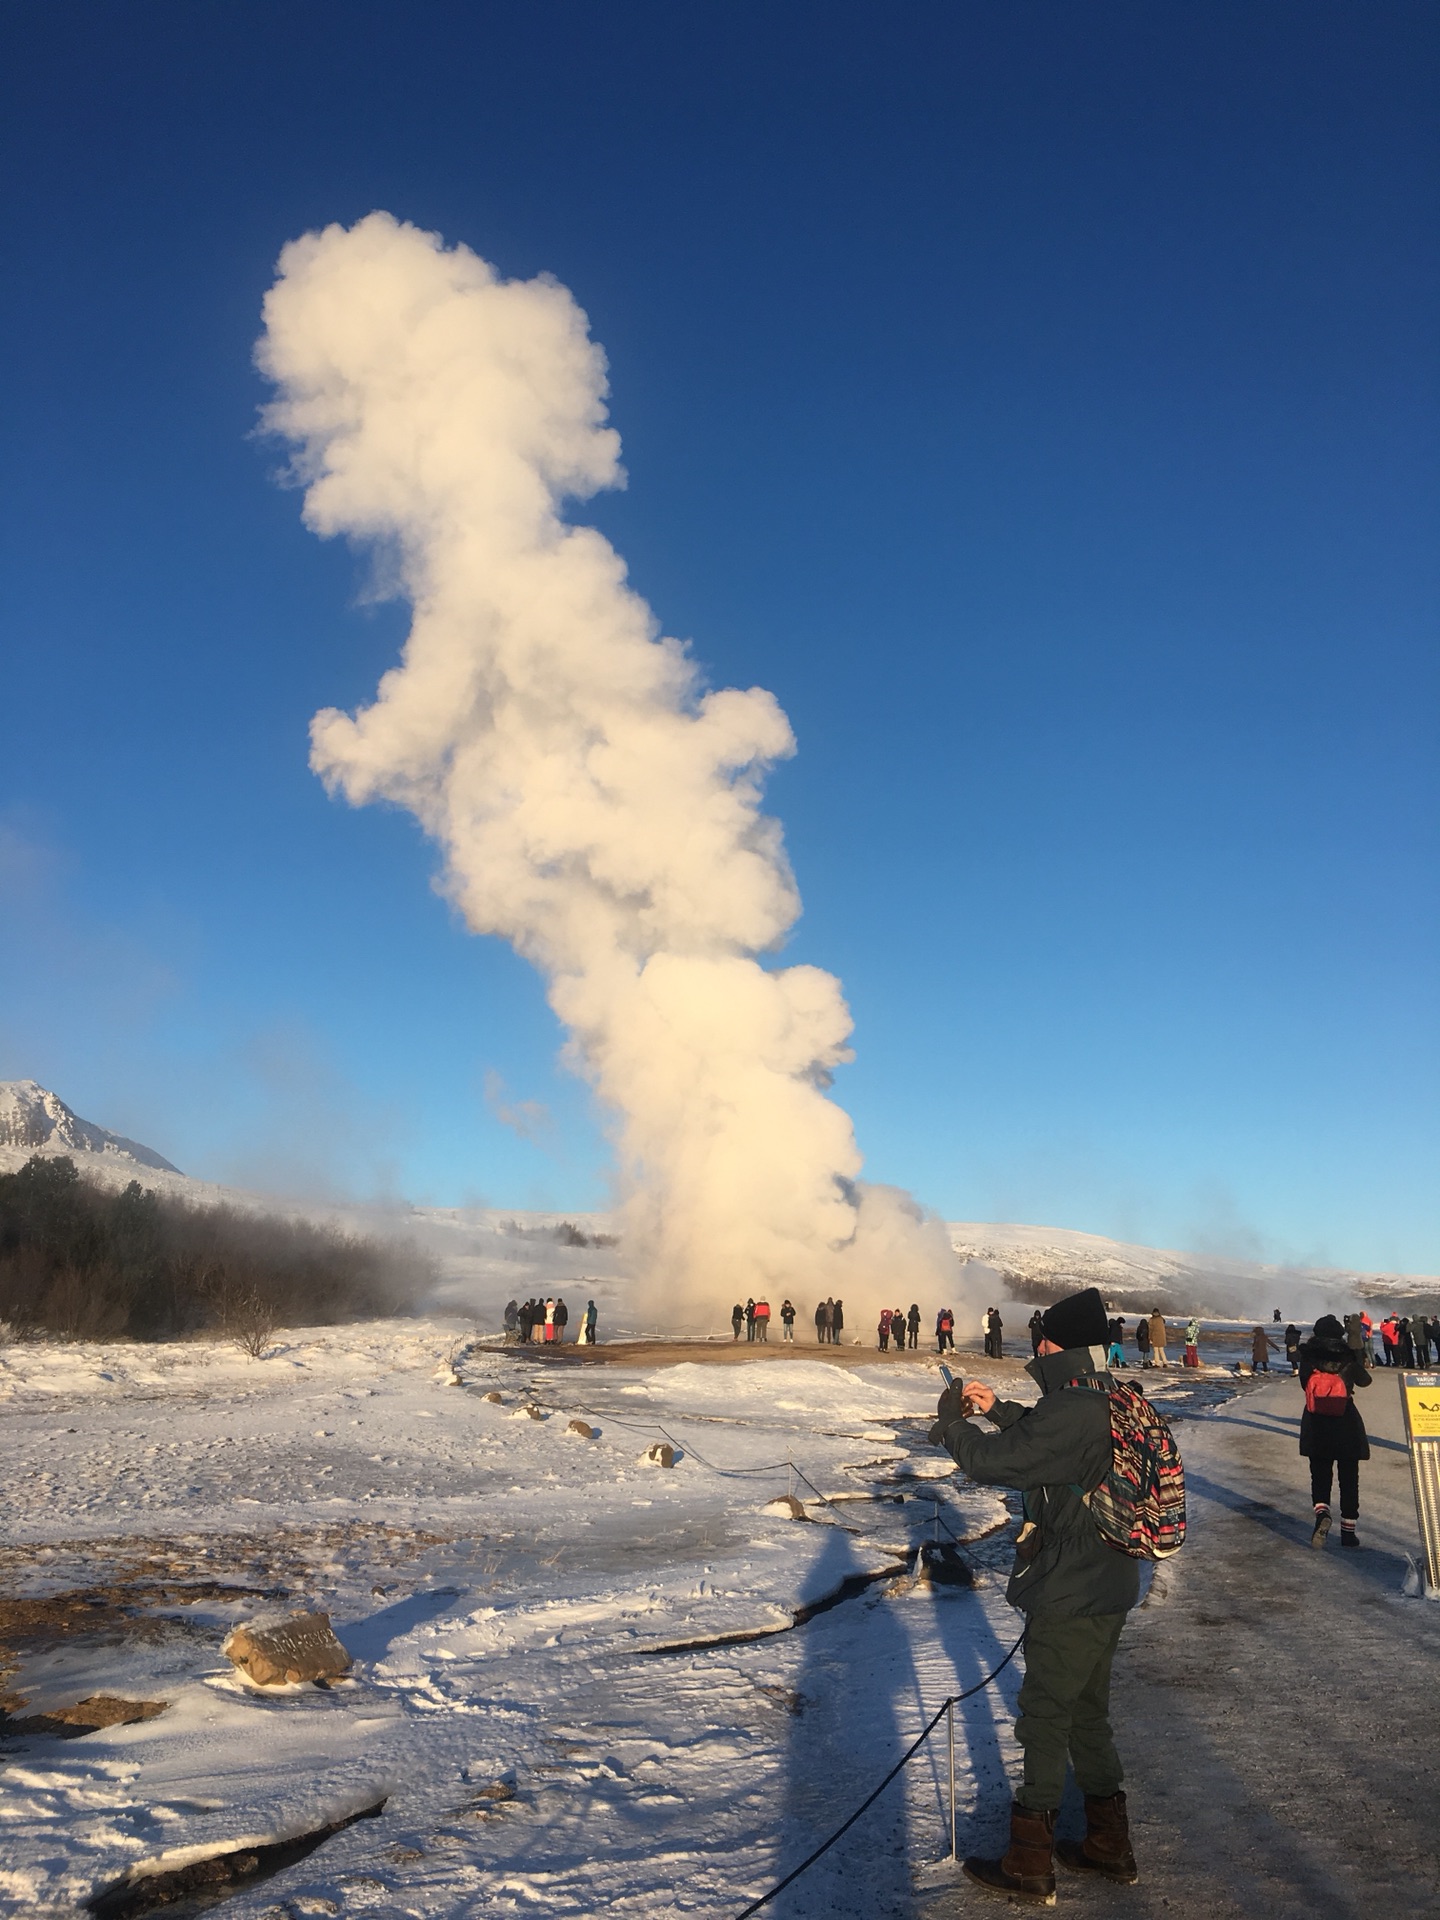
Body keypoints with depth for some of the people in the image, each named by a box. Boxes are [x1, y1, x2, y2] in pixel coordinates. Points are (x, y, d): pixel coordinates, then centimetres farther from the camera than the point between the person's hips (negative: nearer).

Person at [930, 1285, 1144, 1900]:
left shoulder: (1072, 1411, -28)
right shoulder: (1110, 1403, 3)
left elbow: (992, 1461, -26)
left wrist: (948, 1428, -8)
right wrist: (997, 1407, 15)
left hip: (1069, 1597, -9)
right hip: (1108, 1588, 9)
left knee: (1044, 1719, 5)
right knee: (1086, 1714, 22)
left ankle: (1029, 1865, 19)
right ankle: (1109, 1845, 36)